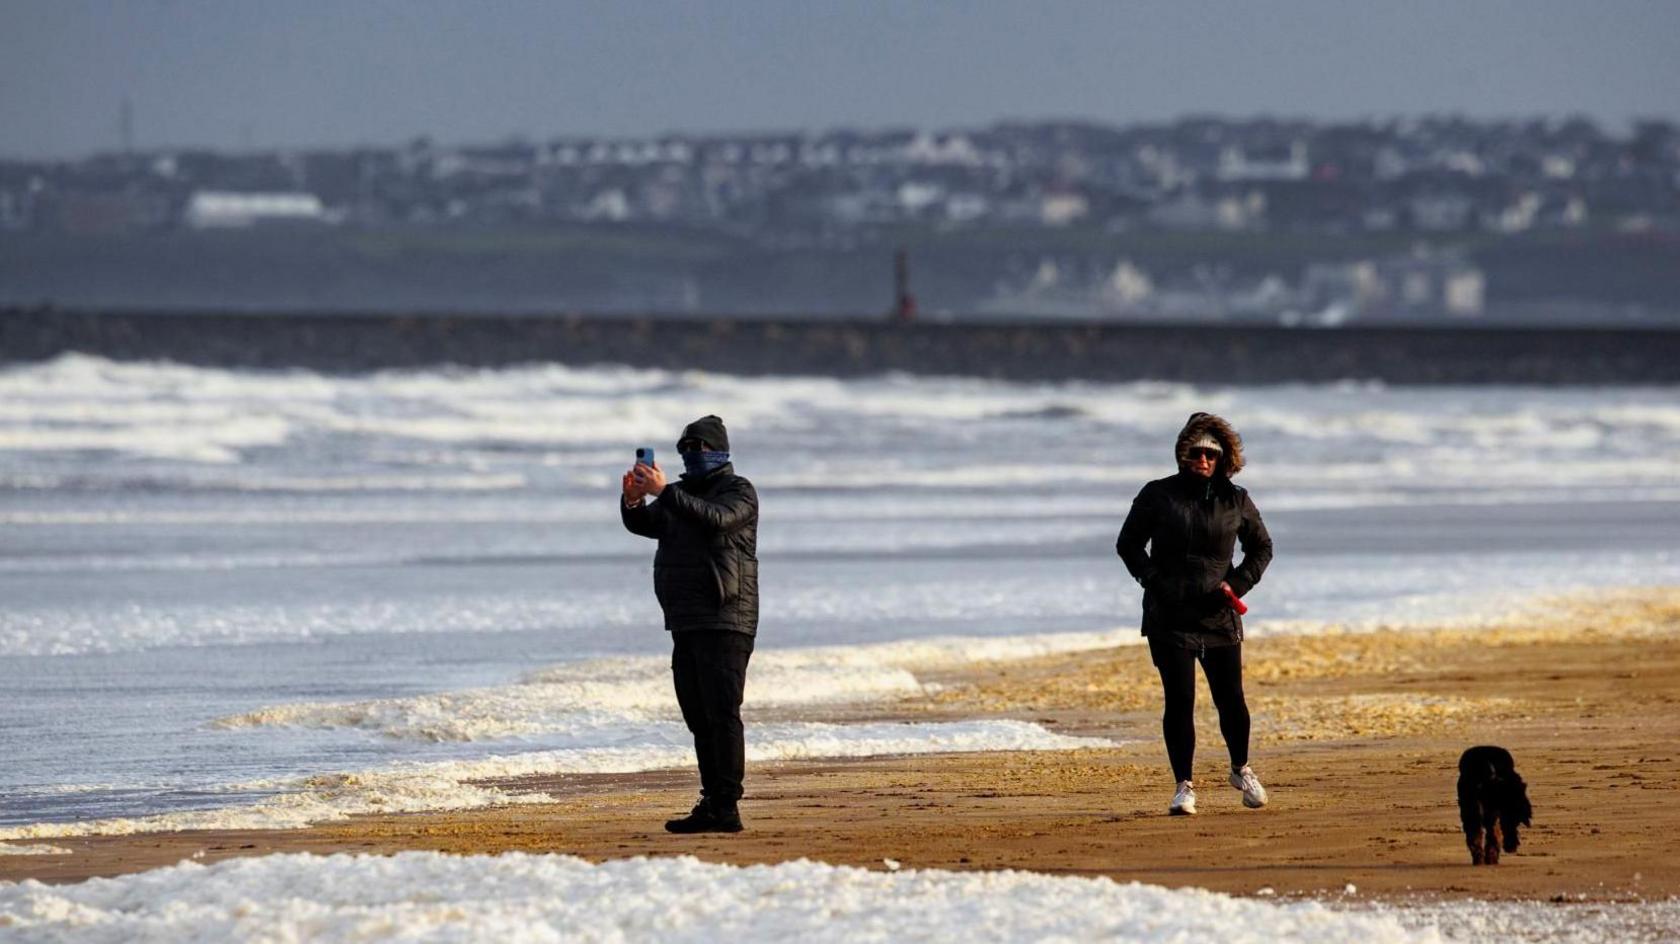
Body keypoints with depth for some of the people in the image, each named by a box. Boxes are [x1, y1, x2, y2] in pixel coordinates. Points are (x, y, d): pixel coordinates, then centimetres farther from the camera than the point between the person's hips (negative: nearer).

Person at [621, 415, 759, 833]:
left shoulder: (738, 492, -3)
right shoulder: (684, 493, 20)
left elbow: (713, 519, -24)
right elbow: (642, 525, 9)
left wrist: (664, 492, -29)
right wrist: (633, 500, -13)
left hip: (724, 622, -9)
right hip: (686, 624, 9)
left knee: (721, 713, -14)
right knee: (699, 717, 9)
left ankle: (726, 808, -18)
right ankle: (711, 804, 13)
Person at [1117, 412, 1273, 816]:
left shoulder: (1235, 501, 6)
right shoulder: (1158, 496, 2)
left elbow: (1261, 547, 17)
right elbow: (1128, 544, 8)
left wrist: (1237, 583, 1)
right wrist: (1153, 581, -7)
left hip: (1219, 616, 2)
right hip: (1170, 615, -2)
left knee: (1230, 699, 2)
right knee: (1179, 701, -8)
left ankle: (1241, 769, 28)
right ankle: (1184, 786, 0)